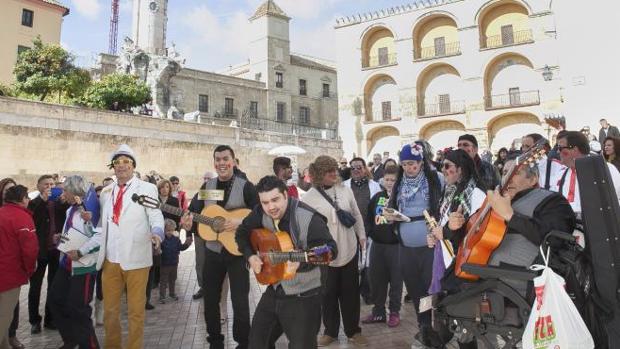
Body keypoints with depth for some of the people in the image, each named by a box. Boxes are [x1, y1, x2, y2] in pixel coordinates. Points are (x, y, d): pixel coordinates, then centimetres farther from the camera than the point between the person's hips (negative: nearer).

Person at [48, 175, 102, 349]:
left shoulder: (88, 210, -20)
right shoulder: (70, 210, 10)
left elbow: (100, 235, -30)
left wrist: (80, 252, -27)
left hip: (83, 265, -10)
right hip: (66, 263, 10)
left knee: (77, 308, -1)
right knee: (55, 299, 16)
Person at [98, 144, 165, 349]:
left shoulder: (147, 188, -1)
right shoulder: (106, 192, 14)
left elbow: (156, 216, -11)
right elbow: (102, 222, 21)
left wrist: (157, 232, -30)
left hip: (135, 258, -4)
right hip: (110, 258, 5)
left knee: (136, 310, 7)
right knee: (110, 309, 17)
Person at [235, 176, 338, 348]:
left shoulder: (308, 218, -26)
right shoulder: (261, 213, -6)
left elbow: (331, 249, -28)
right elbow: (242, 233, 10)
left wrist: (301, 262, -41)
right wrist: (250, 255, -5)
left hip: (303, 295, -6)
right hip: (274, 290, 6)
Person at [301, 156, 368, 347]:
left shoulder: (346, 190, 2)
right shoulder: (308, 198, -9)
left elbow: (357, 215, 11)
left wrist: (361, 236, 12)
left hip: (349, 251, 3)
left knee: (350, 293, 12)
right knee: (328, 294, 9)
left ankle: (353, 330, 29)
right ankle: (330, 331, 29)